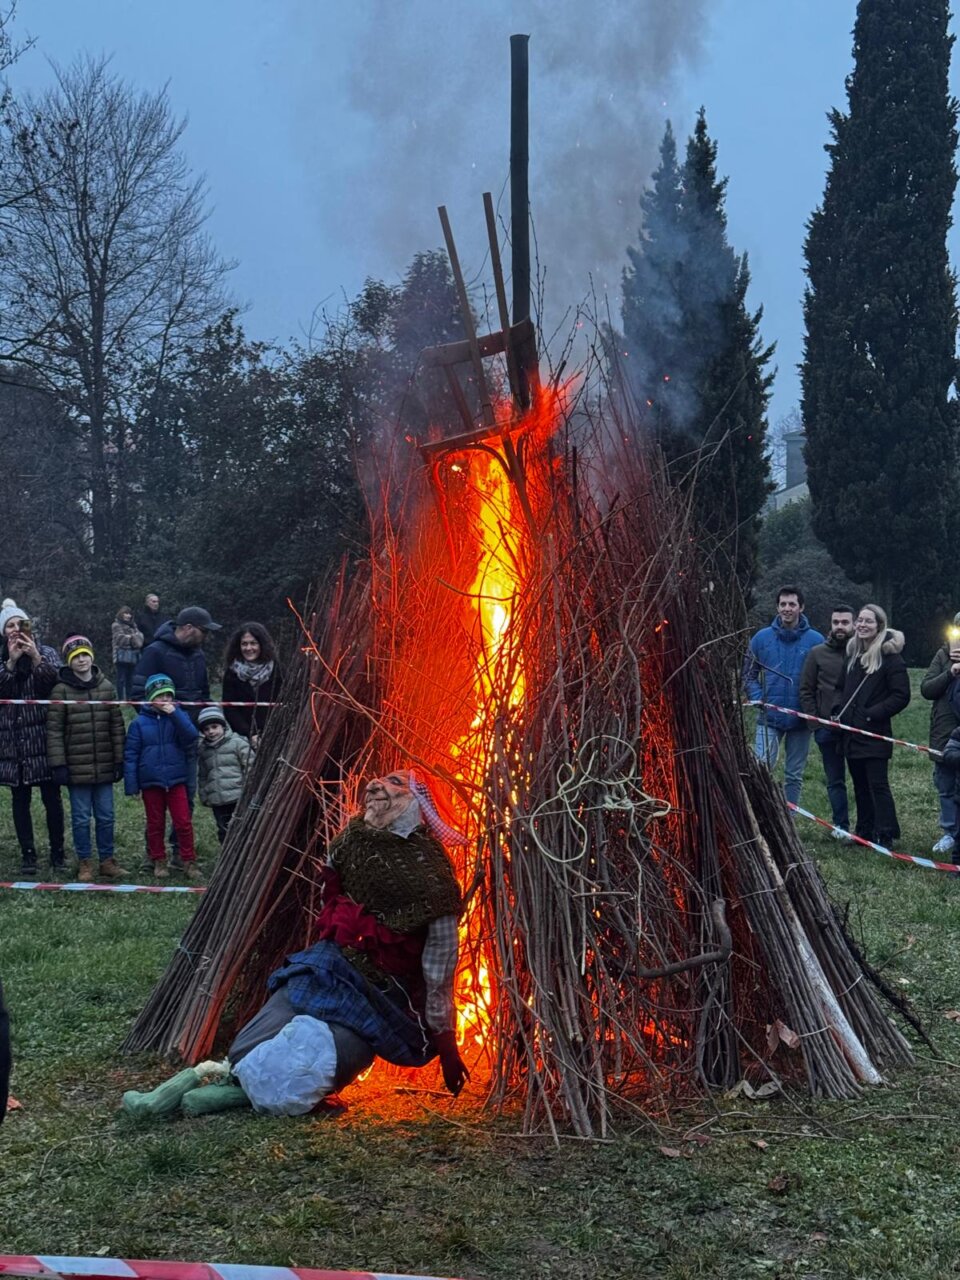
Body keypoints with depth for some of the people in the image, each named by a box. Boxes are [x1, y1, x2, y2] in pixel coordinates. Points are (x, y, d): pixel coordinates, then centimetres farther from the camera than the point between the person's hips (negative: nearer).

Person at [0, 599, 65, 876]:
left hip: (44, 737, -1)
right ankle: (28, 855, 11)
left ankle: (57, 853, 11)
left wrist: (37, 659, -19)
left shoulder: (46, 653, 3)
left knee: (52, 798, 1)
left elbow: (59, 683, -10)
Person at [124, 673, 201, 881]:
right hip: (150, 782, 0)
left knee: (183, 822, 1)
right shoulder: (140, 723, -3)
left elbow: (191, 737, -15)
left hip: (176, 780, 0)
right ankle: (159, 861, 22)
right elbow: (130, 754, -2)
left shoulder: (179, 717, 2)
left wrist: (175, 714, -23)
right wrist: (131, 785, -6)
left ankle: (189, 861, 11)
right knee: (155, 824, 11)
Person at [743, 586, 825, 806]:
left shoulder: (815, 640, -2)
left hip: (801, 719, 0)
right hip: (769, 718, 0)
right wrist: (758, 699, -8)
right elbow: (748, 674, 7)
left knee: (794, 775, 10)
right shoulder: (762, 638, 1)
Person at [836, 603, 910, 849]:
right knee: (860, 786, 12)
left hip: (874, 735, -7)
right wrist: (840, 713, 11)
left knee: (878, 785, -6)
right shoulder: (853, 654, 14)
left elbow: (901, 695, -13)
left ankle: (885, 836, -3)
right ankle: (864, 832, 19)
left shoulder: (889, 656, -10)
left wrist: (872, 714, -17)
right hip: (851, 733, 7)